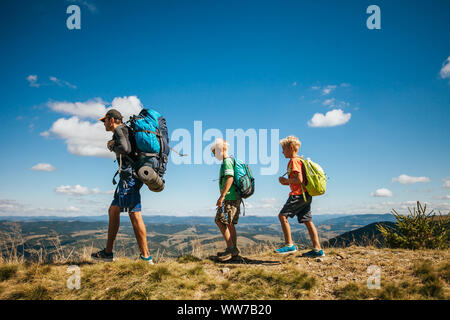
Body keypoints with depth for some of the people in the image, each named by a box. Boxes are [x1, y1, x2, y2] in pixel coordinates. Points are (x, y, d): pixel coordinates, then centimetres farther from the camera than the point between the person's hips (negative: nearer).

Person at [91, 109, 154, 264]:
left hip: (129, 176, -10)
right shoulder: (124, 131, 27)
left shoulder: (119, 130, -4)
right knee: (113, 210, 11)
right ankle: (108, 252, 15)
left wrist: (114, 147, -4)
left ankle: (146, 256, -13)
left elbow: (125, 149, -21)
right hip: (127, 177, 10)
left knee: (134, 214, -13)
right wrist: (112, 144, 3)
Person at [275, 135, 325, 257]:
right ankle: (317, 249, 8)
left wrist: (286, 181, -7)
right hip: (306, 195, 10)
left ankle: (289, 245, -7)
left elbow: (299, 180, -20)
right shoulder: (300, 160, 20)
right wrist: (287, 181, 14)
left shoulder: (293, 161, -11)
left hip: (298, 194, -10)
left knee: (282, 215, -7)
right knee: (307, 221, 8)